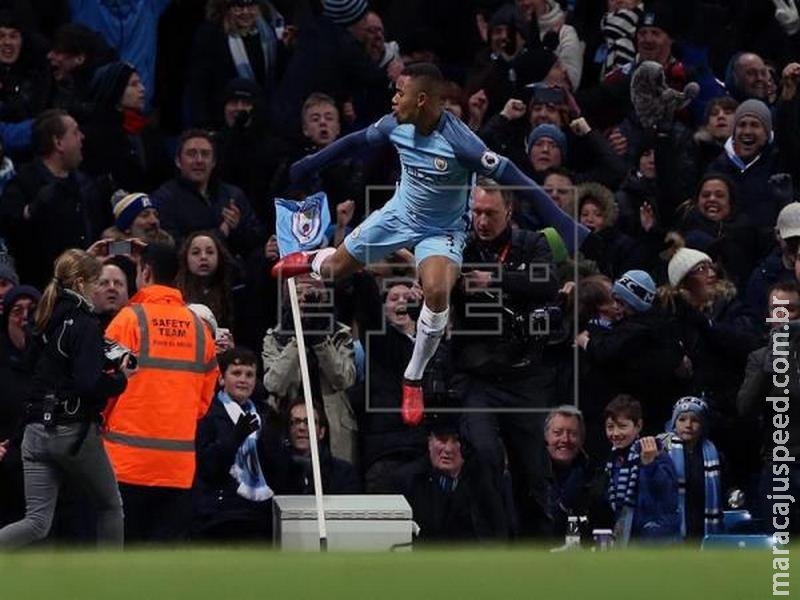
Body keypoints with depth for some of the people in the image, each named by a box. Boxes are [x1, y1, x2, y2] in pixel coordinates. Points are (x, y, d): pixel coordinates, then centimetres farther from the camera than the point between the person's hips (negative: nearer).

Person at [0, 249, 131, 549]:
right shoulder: (84, 325, -12)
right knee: (110, 506, 17)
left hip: (36, 431, 6)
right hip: (74, 432, -6)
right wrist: (120, 378, -3)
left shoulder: (48, 321, 11)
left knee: (37, 522, 1)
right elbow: (90, 386, -21)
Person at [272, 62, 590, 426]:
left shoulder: (459, 142, -34)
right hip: (400, 213, 5)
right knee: (334, 268, 15)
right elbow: (357, 141, 4)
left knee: (437, 292, -30)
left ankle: (413, 381, -9)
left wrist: (564, 225, -38)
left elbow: (514, 179, -34)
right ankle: (312, 260, 57)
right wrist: (307, 167, 13)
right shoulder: (396, 125, -17)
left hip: (442, 230, -5)